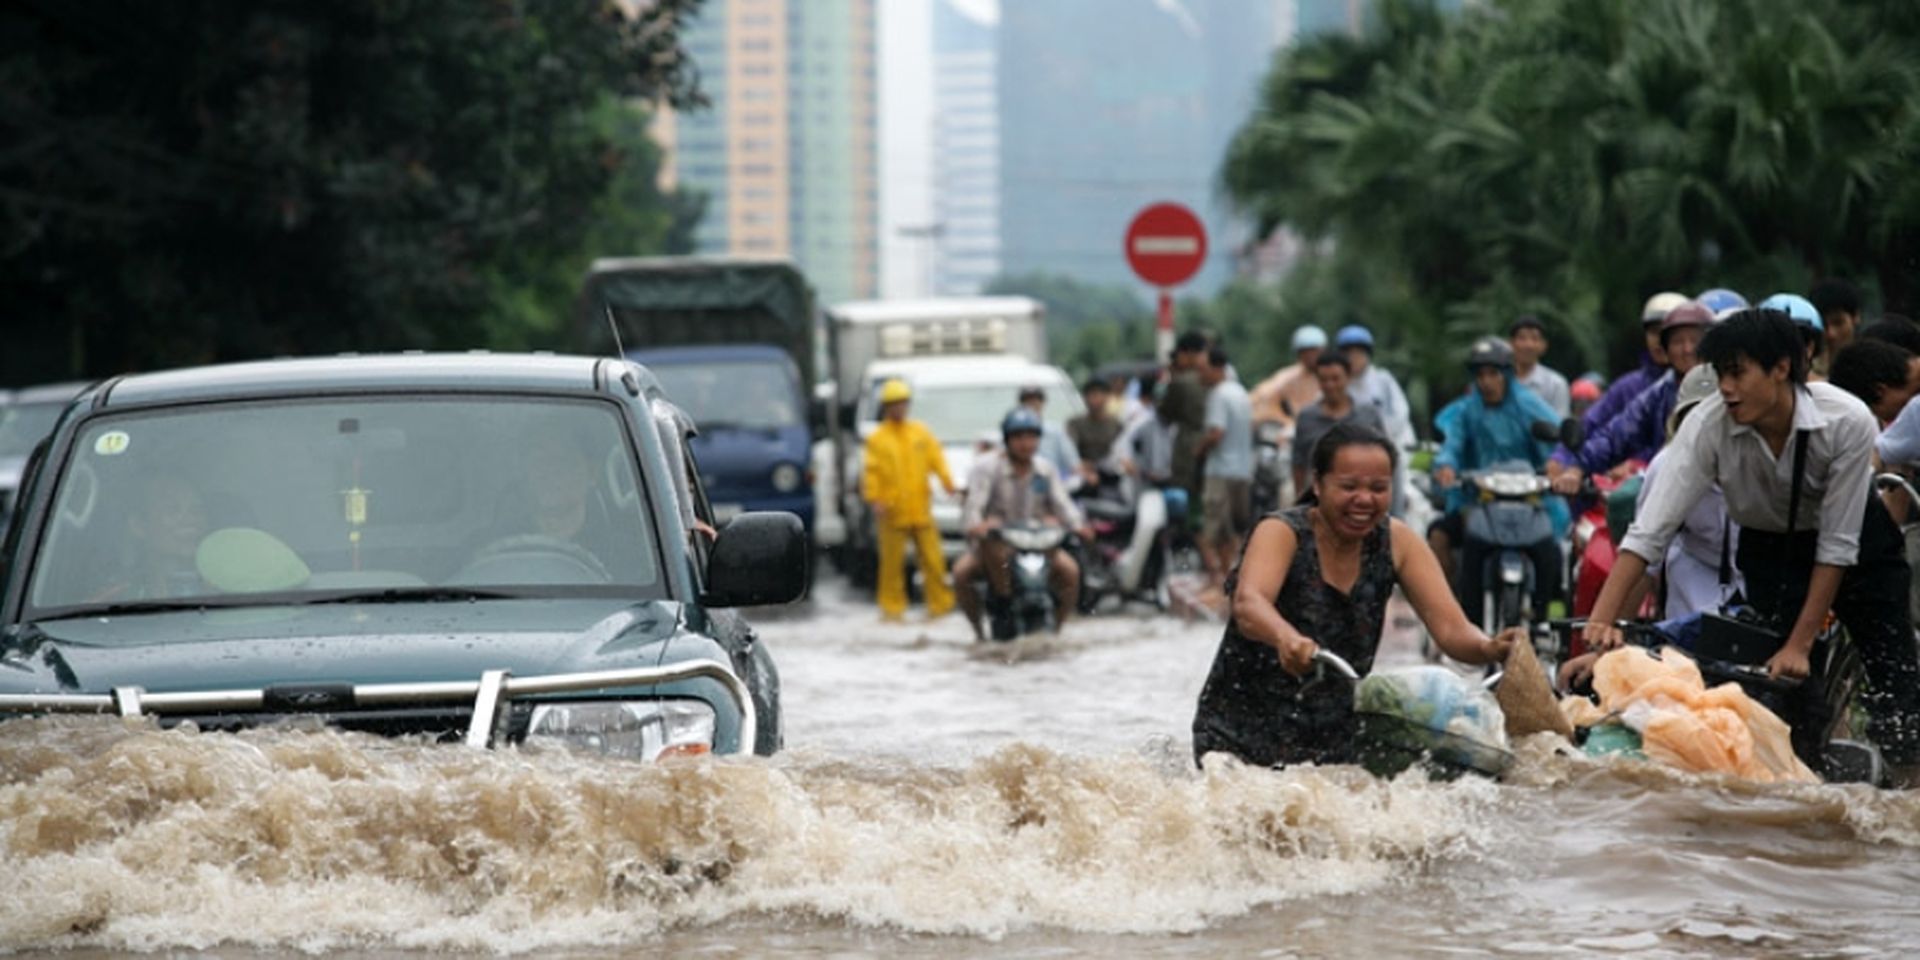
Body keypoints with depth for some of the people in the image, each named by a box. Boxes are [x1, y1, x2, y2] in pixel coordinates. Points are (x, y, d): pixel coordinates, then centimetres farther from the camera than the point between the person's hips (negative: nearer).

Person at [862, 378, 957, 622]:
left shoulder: (921, 432, 12)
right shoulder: (877, 438, 2)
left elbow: (936, 458, 9)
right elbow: (871, 472, -3)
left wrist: (946, 480, -7)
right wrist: (874, 499, -14)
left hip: (920, 508, 3)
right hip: (893, 511, -3)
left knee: (932, 558, 1)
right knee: (892, 562, -2)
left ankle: (940, 602, 7)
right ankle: (892, 607, 4)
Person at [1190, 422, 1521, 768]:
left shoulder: (1397, 542, -1)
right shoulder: (1281, 532, -15)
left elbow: (1451, 629, -10)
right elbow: (1248, 605, -35)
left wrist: (1488, 649, -34)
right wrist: (1286, 638, -58)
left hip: (1335, 743, 4)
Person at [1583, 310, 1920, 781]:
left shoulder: (1847, 421, -31)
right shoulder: (1708, 425, -28)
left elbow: (1838, 544, -25)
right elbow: (1650, 529, -30)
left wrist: (1801, 642, -25)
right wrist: (1600, 622, -39)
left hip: (1859, 542, -1)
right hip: (1770, 548, 1)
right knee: (1785, 680, -12)